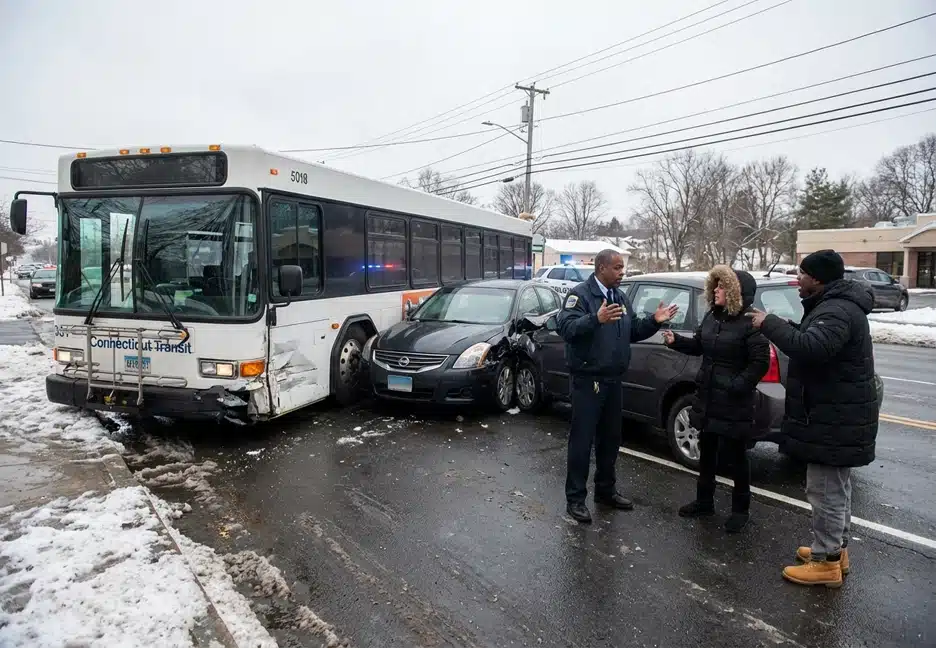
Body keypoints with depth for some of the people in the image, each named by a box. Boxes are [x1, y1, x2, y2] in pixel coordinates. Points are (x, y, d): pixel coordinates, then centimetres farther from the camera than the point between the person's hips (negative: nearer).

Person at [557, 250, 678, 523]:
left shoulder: (621, 297, 14)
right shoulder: (580, 294, -11)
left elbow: (633, 332, 20)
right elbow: (565, 327, -25)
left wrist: (654, 321, 4)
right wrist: (596, 319, -38)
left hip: (613, 380, 8)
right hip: (587, 380, -8)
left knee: (610, 438, 17)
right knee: (582, 440, -2)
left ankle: (605, 490, 32)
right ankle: (575, 498, 9)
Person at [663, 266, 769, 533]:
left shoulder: (749, 323, -18)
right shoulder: (712, 316, 6)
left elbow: (761, 362, -19)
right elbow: (698, 345, 16)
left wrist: (738, 386, -22)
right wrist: (676, 341, 1)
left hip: (734, 403, -8)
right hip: (707, 397, 8)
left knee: (736, 456, 8)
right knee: (706, 452, 17)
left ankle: (740, 510, 25)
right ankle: (704, 501, 33)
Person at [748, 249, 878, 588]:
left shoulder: (837, 311, -23)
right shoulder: (835, 305, 12)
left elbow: (810, 348, -39)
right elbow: (813, 341, 19)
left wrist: (770, 324, -28)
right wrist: (781, 326, 4)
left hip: (834, 419, -11)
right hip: (838, 415, 11)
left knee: (825, 490, -1)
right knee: (836, 488, 21)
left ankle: (826, 562, 10)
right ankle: (835, 549, 35)